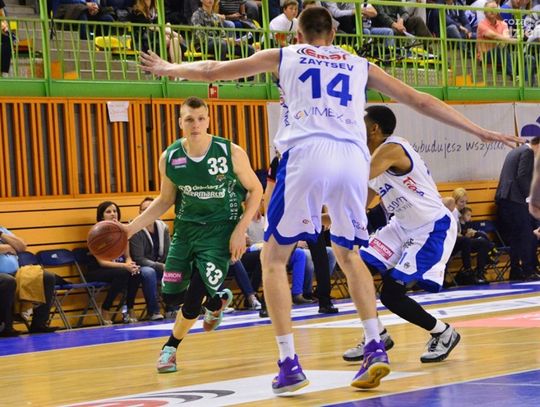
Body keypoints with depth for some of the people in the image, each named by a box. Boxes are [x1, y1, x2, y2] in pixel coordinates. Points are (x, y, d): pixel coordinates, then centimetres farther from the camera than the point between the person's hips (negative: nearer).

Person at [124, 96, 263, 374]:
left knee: (194, 298, -13)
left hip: (220, 230, -4)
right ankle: (217, 301, 36)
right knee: (170, 294, 5)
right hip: (186, 227, 4)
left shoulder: (231, 153, -18)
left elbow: (255, 190, -5)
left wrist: (240, 230, -15)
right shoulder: (169, 158, -8)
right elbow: (165, 200, 7)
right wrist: (132, 227, -3)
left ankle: (171, 347, 14)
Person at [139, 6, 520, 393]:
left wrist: (170, 68, 50)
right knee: (348, 253, 26)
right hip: (353, 158, 3)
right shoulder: (360, 65, 28)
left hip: (306, 154, -3)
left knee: (274, 257, 11)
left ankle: (289, 363, -1)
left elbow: (212, 70, 32)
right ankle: (375, 347, 11)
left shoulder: (283, 56, 24)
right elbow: (422, 101, 29)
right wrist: (480, 132, 35)